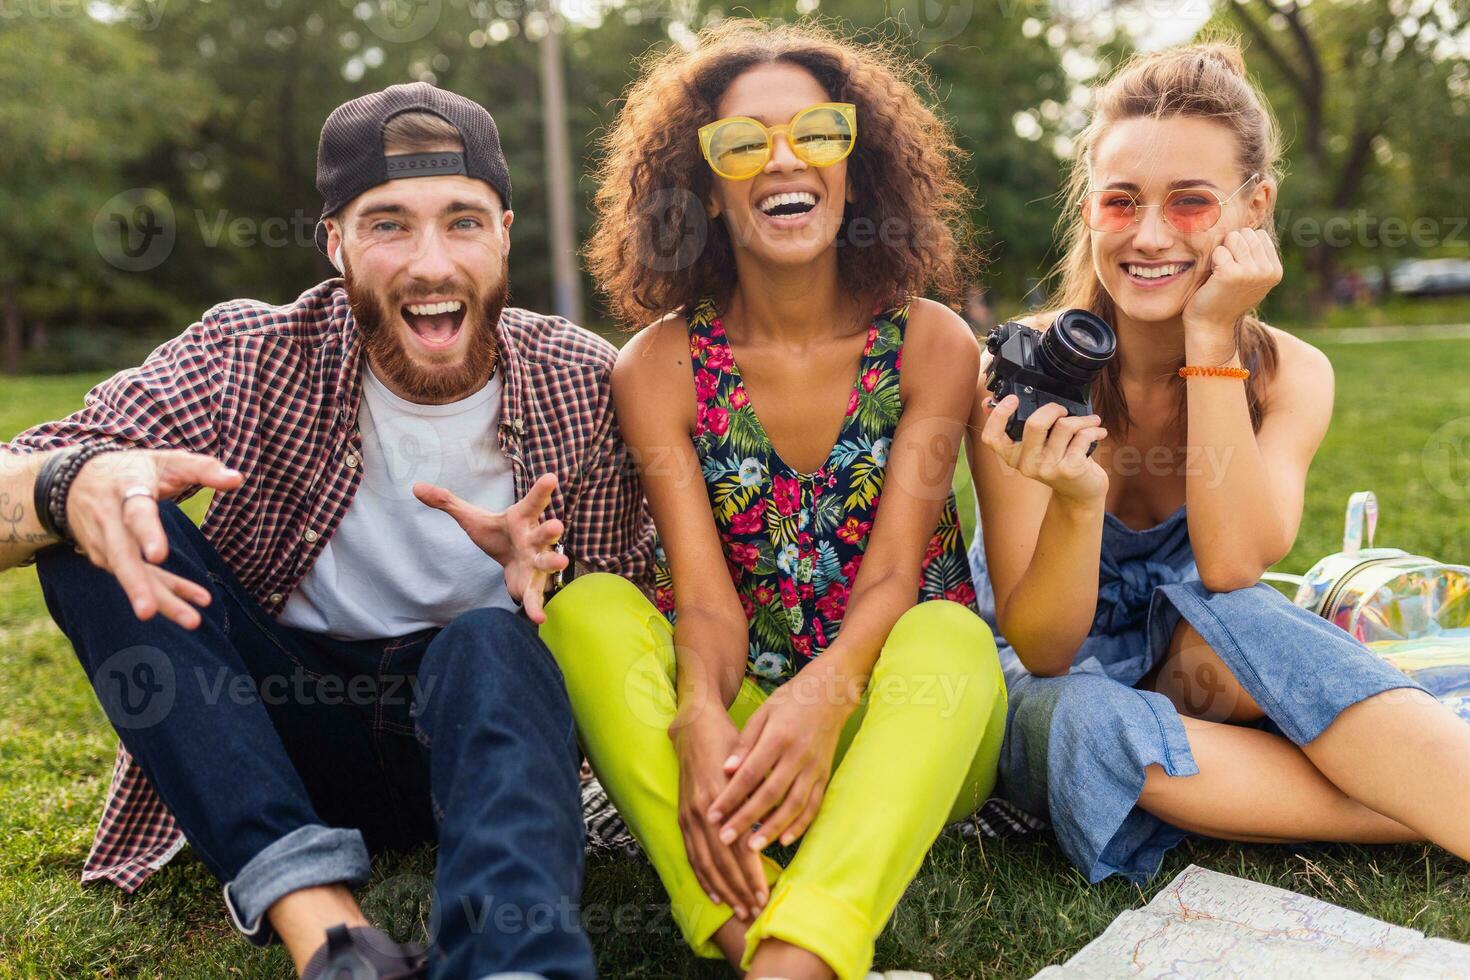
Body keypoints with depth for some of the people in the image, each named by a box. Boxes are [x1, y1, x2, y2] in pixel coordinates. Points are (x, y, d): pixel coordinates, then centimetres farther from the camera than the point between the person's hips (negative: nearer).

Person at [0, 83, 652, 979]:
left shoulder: (585, 383, -7)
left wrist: (549, 572, -26)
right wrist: (74, 485, -39)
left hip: (487, 719, -1)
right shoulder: (249, 358, -9)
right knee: (98, 530, -22)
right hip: (282, 729, 2)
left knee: (491, 639, -33)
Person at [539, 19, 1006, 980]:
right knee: (590, 609, -24)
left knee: (949, 637, -32)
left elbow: (894, 571, -13)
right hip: (737, 716, 1)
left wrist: (822, 696, -35)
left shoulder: (931, 343, -2)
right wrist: (703, 724, -34)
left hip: (901, 718, 0)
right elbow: (707, 596, -11)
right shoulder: (659, 367, -1)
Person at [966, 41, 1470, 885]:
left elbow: (1230, 569, -26)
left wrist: (1211, 341, -28)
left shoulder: (1291, 374, -9)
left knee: (1227, 623, -33)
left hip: (1192, 665, 2)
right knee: (1090, 721, -36)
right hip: (1050, 685, -1)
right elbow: (1040, 649, -20)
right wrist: (1076, 501, -40)